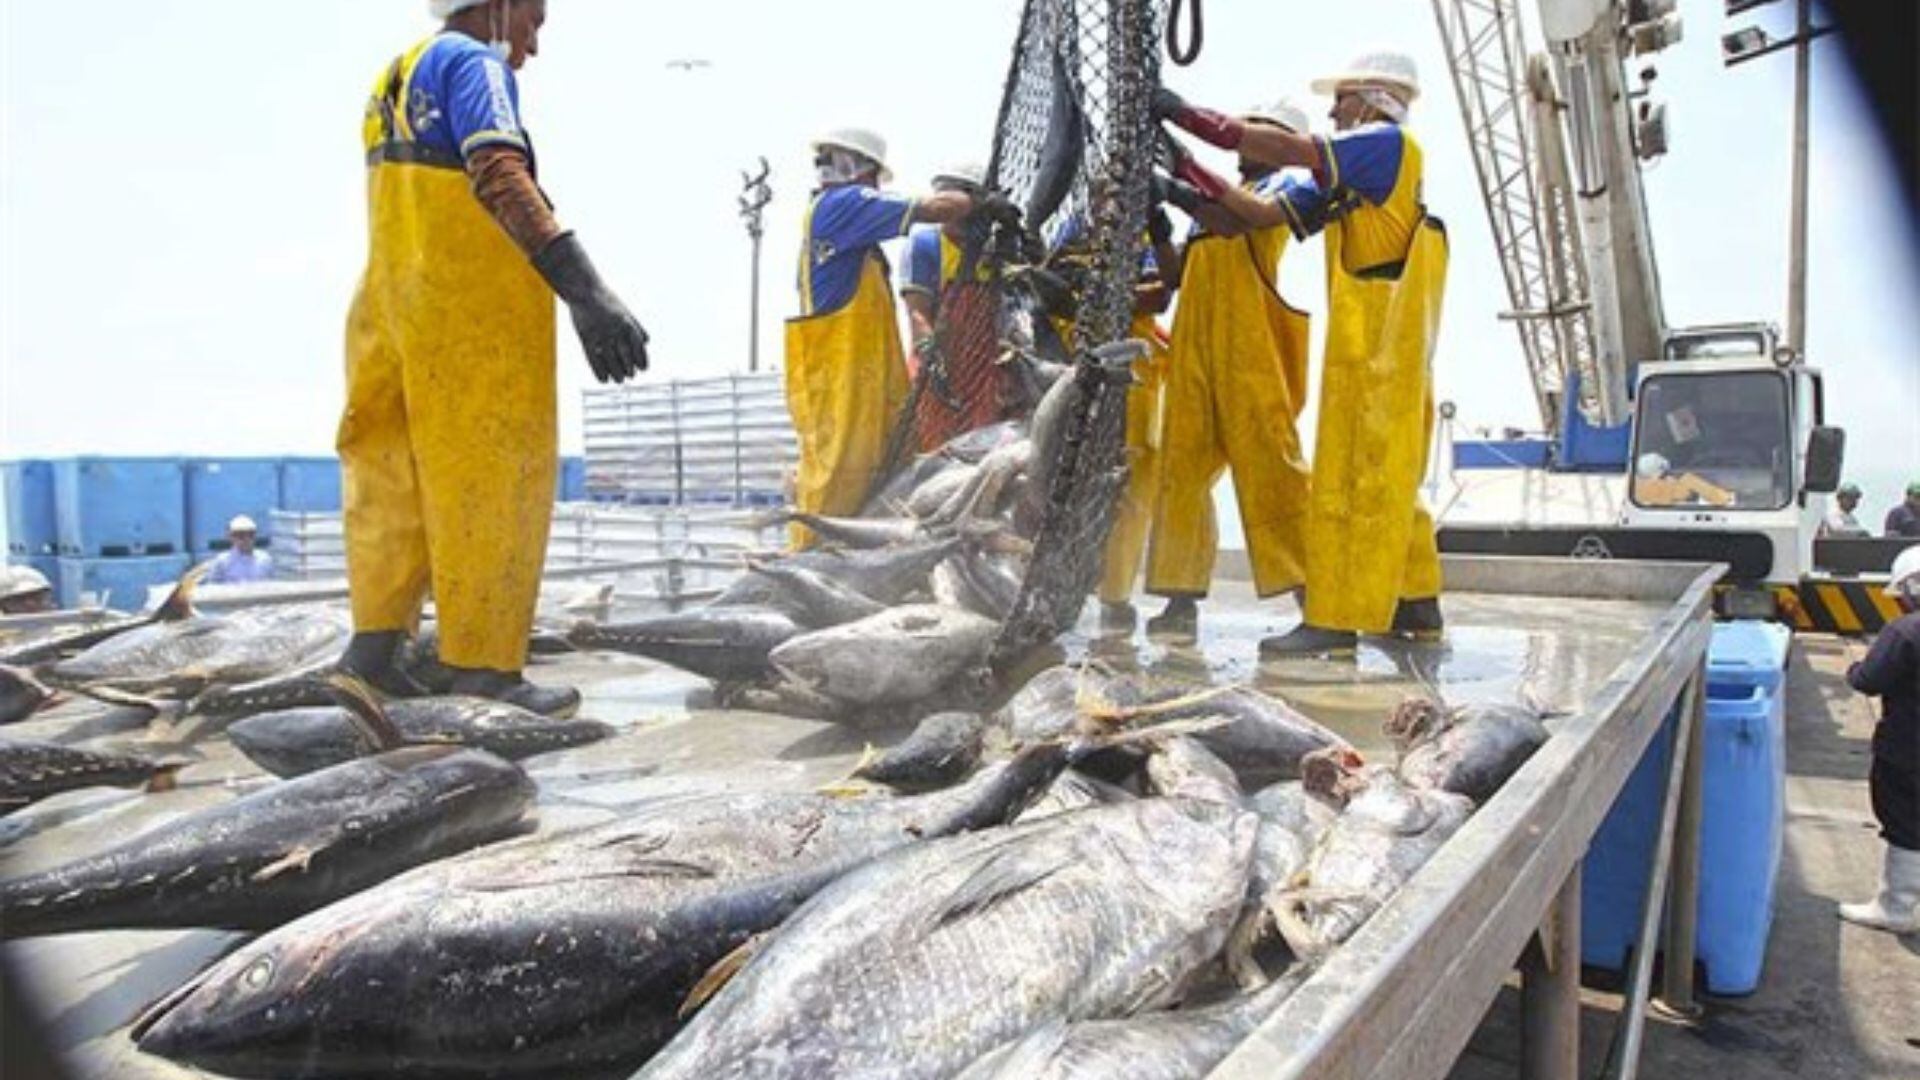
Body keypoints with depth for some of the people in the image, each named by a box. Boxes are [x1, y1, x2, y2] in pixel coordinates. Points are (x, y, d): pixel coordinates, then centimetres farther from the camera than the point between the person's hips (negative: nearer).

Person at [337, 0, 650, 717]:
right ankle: (484, 668, -5)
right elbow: (500, 177, -20)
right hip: (470, 310, -9)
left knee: (393, 476, 11)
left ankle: (374, 643, 13)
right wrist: (585, 290, -30)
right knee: (488, 483, -7)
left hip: (390, 308, 9)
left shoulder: (397, 78, 25)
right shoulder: (472, 61, -3)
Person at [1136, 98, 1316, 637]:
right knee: (1183, 468, 2)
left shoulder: (1284, 184, 8)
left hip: (1250, 344, -7)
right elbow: (1176, 273, 22)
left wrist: (1177, 189, -14)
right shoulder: (1220, 196, 30)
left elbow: (1240, 221, -15)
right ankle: (1182, 597, 5)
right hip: (1195, 345, 7)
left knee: (1269, 462, -14)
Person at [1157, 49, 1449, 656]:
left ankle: (1336, 620, -10)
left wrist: (1190, 116, -13)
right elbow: (1266, 213, 14)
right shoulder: (1341, 180, 20)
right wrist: (1198, 176, 7)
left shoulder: (1390, 143, -5)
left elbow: (1285, 149, -15)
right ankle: (1416, 605, 19)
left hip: (1381, 344, -10)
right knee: (1386, 480, 12)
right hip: (1368, 346, 10)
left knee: (1359, 479, -11)